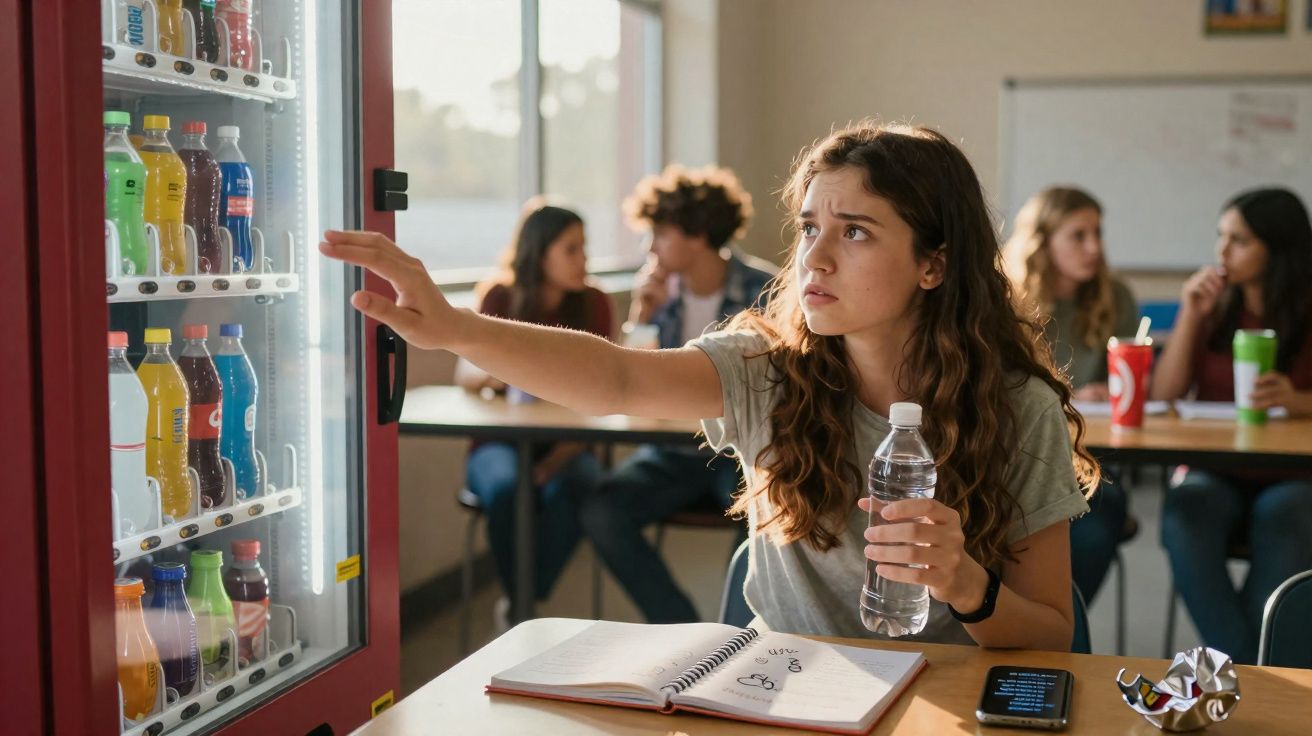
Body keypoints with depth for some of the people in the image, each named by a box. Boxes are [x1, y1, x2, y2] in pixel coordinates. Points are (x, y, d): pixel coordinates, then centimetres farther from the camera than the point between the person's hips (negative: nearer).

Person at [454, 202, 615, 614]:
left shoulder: (593, 303, 1)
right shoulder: (500, 297, -1)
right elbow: (464, 374, -10)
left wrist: (563, 455, -21)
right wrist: (489, 371, -35)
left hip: (566, 445, 1)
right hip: (502, 443, 0)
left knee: (572, 493, -34)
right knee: (506, 489, -35)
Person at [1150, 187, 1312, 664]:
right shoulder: (1214, 307, 11)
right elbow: (1163, 397, 4)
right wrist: (1189, 316, -4)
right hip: (1213, 473, 2)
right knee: (1187, 512, -33)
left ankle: (1230, 664, -25)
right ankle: (1245, 667, -30)